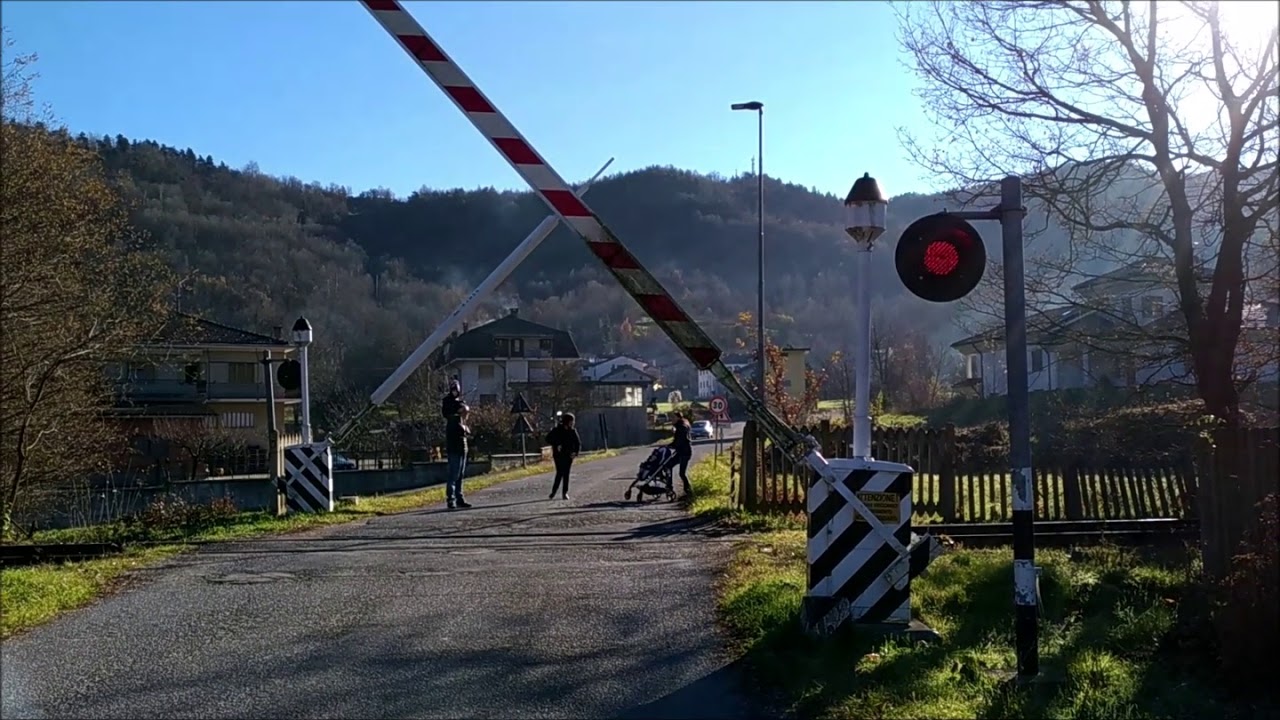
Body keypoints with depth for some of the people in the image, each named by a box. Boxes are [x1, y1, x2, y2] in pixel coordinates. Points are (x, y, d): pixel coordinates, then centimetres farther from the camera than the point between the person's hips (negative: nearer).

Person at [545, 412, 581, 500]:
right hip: (559, 455, -3)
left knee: (566, 474, 2)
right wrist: (556, 445, -14)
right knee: (560, 473, -11)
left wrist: (575, 452, -6)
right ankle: (553, 492, 0)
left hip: (569, 456, 3)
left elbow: (578, 443, 10)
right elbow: (548, 439, -1)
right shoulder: (556, 430, -4)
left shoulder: (573, 431, 4)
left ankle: (565, 493, 9)